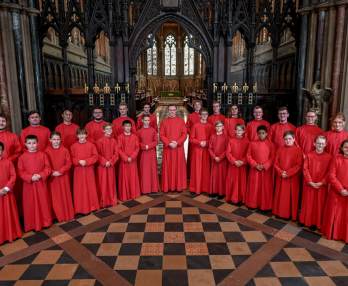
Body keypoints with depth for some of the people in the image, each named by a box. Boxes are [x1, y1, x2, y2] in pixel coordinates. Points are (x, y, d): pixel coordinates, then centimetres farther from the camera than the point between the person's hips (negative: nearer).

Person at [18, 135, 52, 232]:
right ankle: (32, 224, 22)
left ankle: (45, 221, 26)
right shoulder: (22, 157, -4)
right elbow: (21, 172, -4)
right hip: (28, 184, 0)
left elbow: (48, 168, -3)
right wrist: (30, 177, -18)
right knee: (30, 205, 8)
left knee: (43, 203, 11)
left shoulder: (43, 155, -3)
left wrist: (41, 175, -18)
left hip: (41, 183, 0)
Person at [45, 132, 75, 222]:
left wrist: (60, 171, -15)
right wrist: (52, 172, -16)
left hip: (63, 176, 1)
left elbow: (69, 163, -5)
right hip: (52, 177, 0)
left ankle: (67, 214, 23)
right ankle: (57, 215, 20)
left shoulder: (65, 150, -4)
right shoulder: (47, 151, -5)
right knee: (55, 197, 6)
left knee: (65, 195, 9)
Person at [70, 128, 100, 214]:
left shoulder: (91, 145, -2)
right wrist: (79, 161, -16)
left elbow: (95, 156, -4)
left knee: (90, 188, 8)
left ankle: (91, 206, 22)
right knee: (79, 189, 6)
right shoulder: (74, 146, -1)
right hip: (78, 170, 0)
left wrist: (86, 161, -16)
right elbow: (72, 158, 1)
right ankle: (80, 208, 17)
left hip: (89, 170, 0)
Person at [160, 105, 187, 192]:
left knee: (179, 166, 4)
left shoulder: (181, 121, 5)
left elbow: (184, 134, -1)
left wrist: (177, 142, -14)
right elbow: (161, 135, 0)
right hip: (167, 148, 0)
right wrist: (169, 143, -14)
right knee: (168, 167, 3)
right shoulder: (164, 122, 5)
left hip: (179, 148, 0)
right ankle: (168, 186, 10)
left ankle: (179, 186, 12)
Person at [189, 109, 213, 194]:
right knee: (197, 169, 1)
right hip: (197, 150, -2)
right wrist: (199, 142, -15)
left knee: (206, 169, 4)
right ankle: (195, 188, 7)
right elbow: (191, 139, -1)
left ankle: (205, 188, 14)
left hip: (206, 150, 2)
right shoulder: (195, 126, -1)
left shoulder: (210, 126, 5)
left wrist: (206, 142, -11)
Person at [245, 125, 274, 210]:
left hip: (266, 170, -1)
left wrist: (265, 166, -14)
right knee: (254, 187, 9)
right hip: (254, 169, 1)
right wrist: (255, 165, -10)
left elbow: (273, 158, -4)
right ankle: (252, 204, 23)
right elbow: (248, 156, 1)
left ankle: (265, 206, 17)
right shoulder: (252, 143, 0)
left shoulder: (270, 144, -3)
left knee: (266, 188, 5)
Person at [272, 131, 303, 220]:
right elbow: (276, 163, 2)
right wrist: (281, 172, -12)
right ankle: (279, 212, 24)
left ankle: (292, 214, 18)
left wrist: (288, 173, -18)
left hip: (293, 178, -3)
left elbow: (299, 165, -11)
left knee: (292, 196, 5)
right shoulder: (280, 149, 4)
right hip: (280, 177, 3)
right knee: (280, 196, 11)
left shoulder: (298, 150, -6)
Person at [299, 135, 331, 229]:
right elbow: (305, 169, -5)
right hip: (309, 184, 0)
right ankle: (305, 220, 25)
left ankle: (317, 223, 21)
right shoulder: (309, 155, -2)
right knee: (307, 203, 11)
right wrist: (310, 181, -12)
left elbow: (329, 172, -5)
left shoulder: (329, 157, -3)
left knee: (319, 204, 8)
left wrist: (322, 183, -14)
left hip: (322, 186, 0)